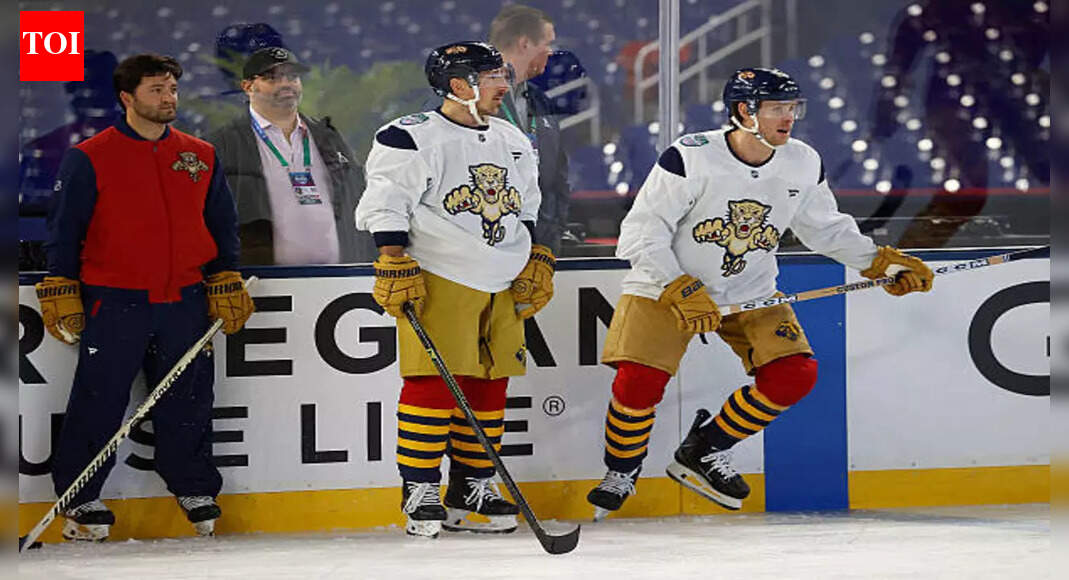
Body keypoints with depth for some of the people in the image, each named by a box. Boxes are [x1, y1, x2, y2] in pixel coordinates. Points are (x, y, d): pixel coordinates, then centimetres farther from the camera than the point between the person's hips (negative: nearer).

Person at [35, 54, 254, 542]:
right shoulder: (89, 158, -2)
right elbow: (65, 229, 0)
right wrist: (61, 292, -3)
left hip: (184, 303, 4)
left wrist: (226, 285, 12)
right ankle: (79, 499, 8)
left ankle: (194, 488, 23)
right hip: (113, 304, -4)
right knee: (98, 403, -1)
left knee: (187, 401, 8)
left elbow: (222, 225, 17)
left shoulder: (200, 157, 10)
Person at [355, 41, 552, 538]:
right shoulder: (412, 138, -9)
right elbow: (385, 205, -11)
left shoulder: (512, 142, 15)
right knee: (433, 382, -11)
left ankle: (471, 491, 14)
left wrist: (535, 263, 17)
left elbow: (525, 210, 25)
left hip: (500, 288, 7)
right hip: (437, 280, -7)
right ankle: (419, 492, -5)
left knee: (489, 385, 6)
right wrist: (395, 266, -17)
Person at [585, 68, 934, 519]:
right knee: (638, 383, -20)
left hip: (751, 293, 5)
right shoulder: (691, 157, -22)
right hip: (666, 286, -4)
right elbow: (642, 232, -18)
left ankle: (704, 452, 7)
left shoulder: (803, 165, -5)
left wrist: (880, 261, 1)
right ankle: (621, 473, 9)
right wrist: (678, 290, -27)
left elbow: (825, 228, 11)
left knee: (795, 374, -13)